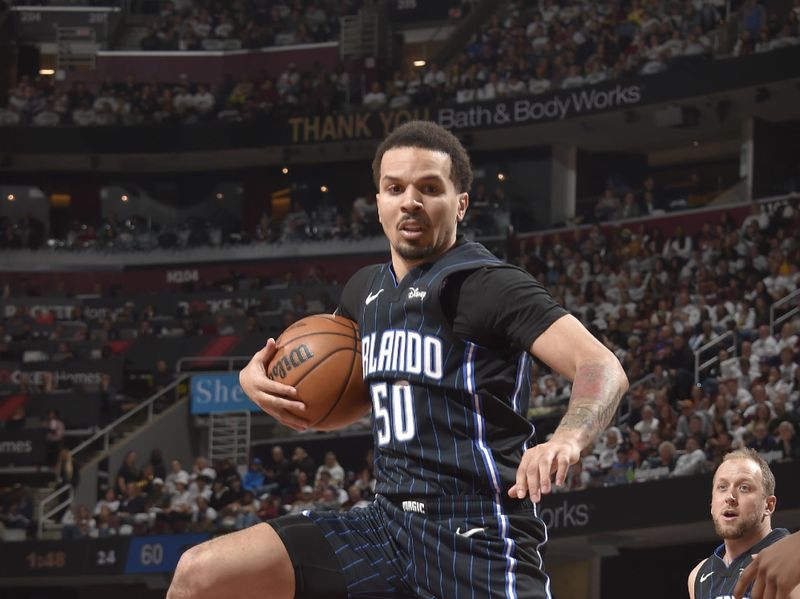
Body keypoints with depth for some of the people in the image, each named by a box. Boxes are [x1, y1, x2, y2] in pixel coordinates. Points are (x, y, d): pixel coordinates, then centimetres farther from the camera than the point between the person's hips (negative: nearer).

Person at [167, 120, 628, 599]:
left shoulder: (489, 286, -8)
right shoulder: (366, 290, 15)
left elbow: (604, 370, -18)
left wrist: (568, 439, -40)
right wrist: (259, 374, 10)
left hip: (478, 537, -7)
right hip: (388, 523, 7)